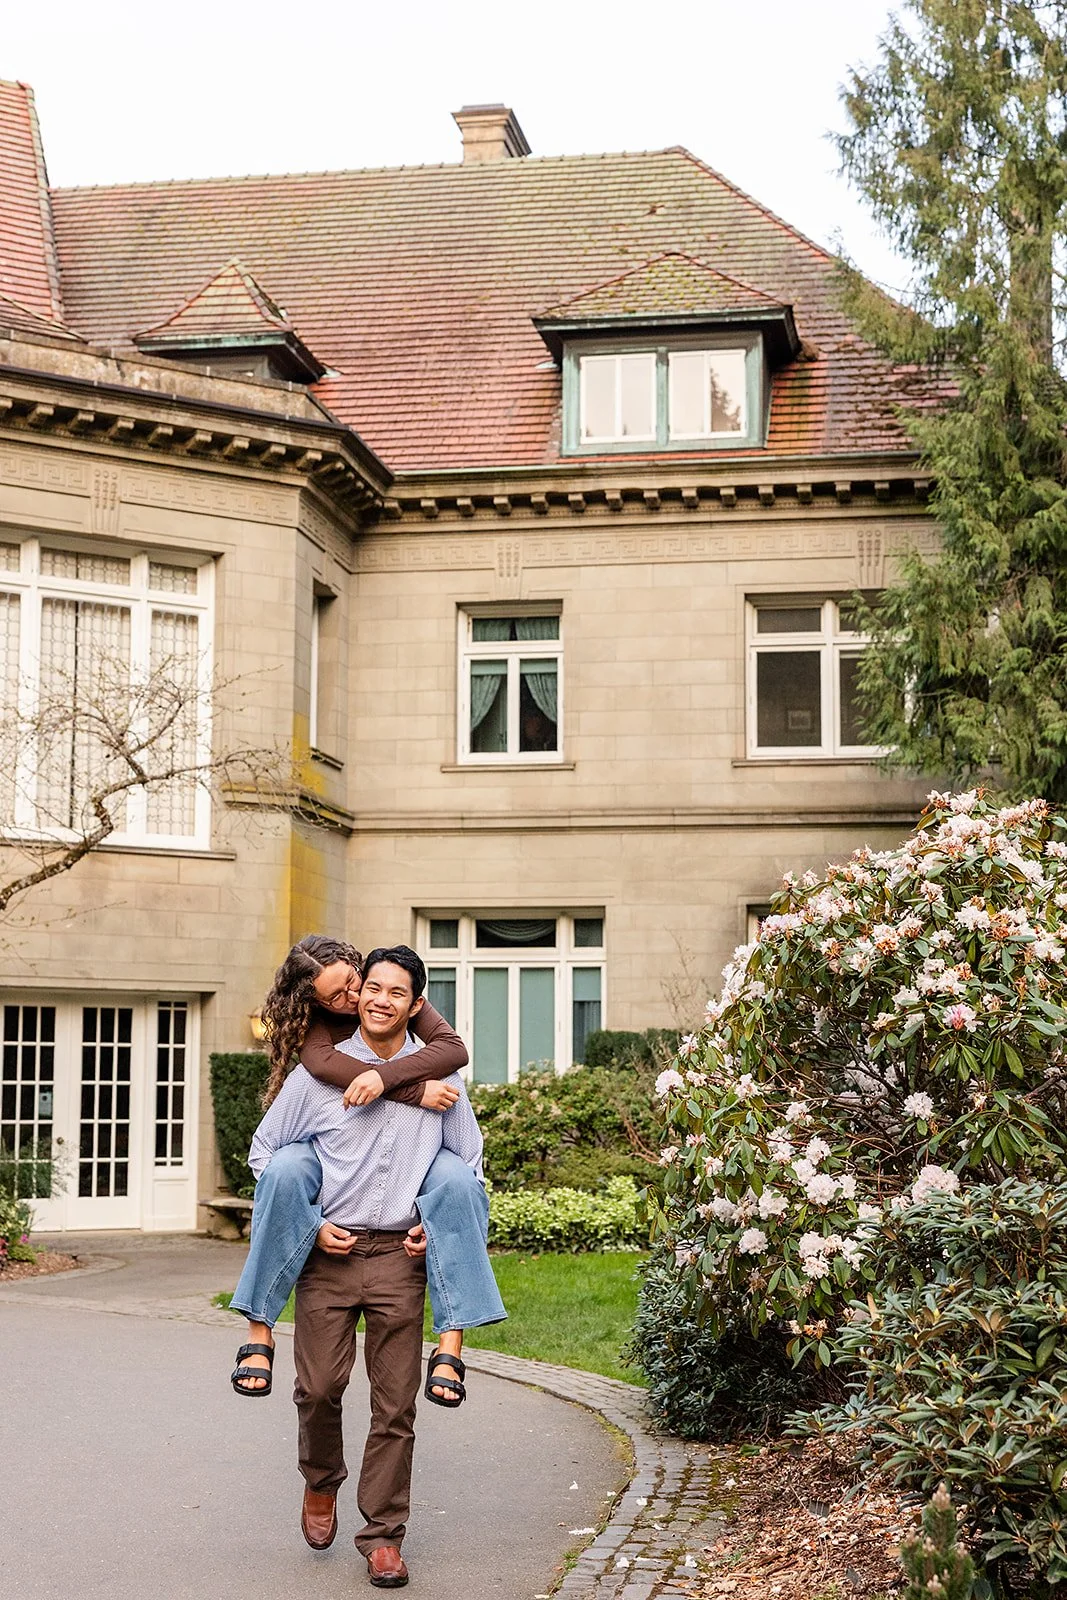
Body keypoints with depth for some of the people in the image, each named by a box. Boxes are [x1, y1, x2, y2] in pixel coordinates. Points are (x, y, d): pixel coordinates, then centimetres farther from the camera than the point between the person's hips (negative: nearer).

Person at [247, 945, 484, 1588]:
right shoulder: (319, 1071, 2)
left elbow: (469, 1165, 18)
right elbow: (266, 1151, 9)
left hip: (399, 1254, 1)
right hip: (327, 1251, -1)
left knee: (395, 1403, 0)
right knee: (319, 1387, -6)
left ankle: (383, 1536, 12)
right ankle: (322, 1481, 25)